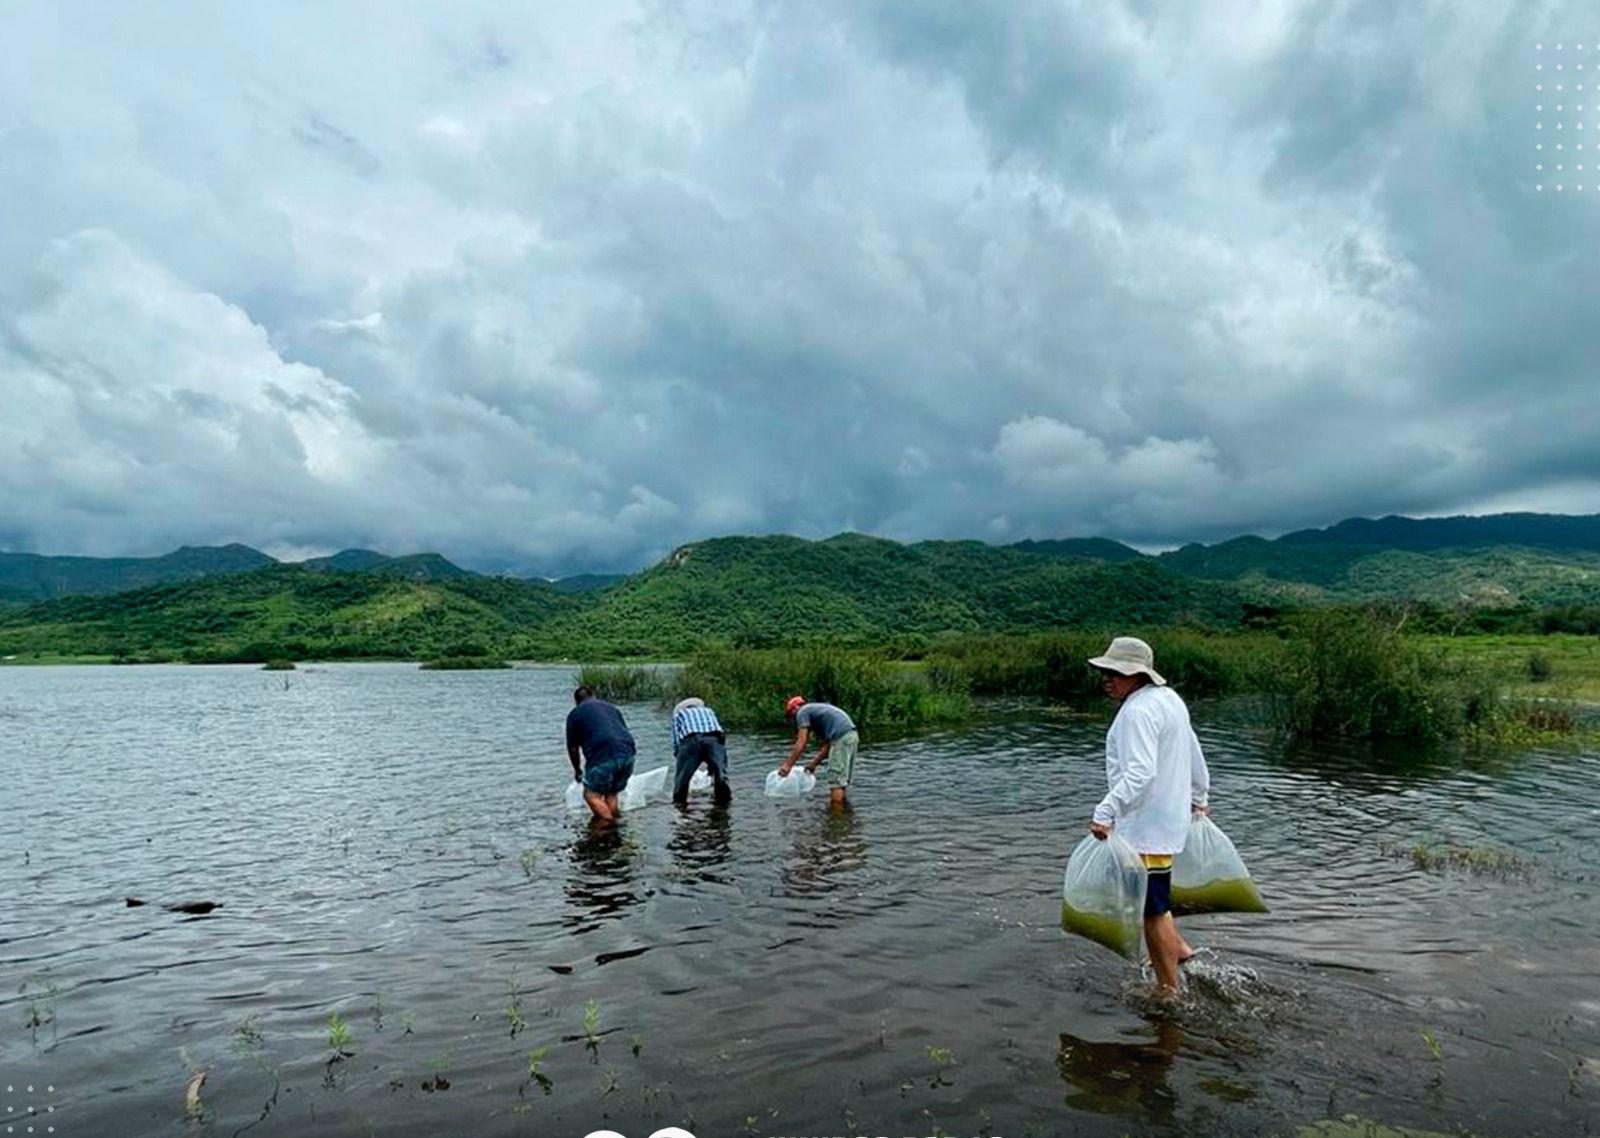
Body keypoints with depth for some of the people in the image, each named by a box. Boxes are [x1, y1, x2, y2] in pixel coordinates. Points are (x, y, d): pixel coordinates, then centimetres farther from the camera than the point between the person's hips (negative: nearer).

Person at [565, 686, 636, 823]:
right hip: (628, 754, 5)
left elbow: (572, 748, 17)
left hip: (603, 756, -5)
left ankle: (610, 823, -5)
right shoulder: (611, 708, 28)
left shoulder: (574, 714, 15)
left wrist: (577, 770, 33)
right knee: (611, 794, 20)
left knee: (591, 794, 5)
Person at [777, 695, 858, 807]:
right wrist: (814, 763, 24)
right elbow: (828, 744, 24)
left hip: (841, 738, -9)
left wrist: (788, 765, -1)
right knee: (842, 781, 16)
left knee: (836, 783, -4)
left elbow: (801, 743, -4)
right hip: (852, 735, 9)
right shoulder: (816, 709, 29)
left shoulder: (802, 712, 5)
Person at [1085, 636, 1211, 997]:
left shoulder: (1139, 711, -21)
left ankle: (1168, 992, 12)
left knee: (1152, 911, 1)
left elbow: (1140, 772, -33)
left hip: (1147, 826, -10)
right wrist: (1199, 797, 35)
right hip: (1170, 815, 11)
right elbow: (1194, 754, 23)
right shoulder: (1168, 697, 11)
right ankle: (1177, 946, 33)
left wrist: (1106, 812, -38)